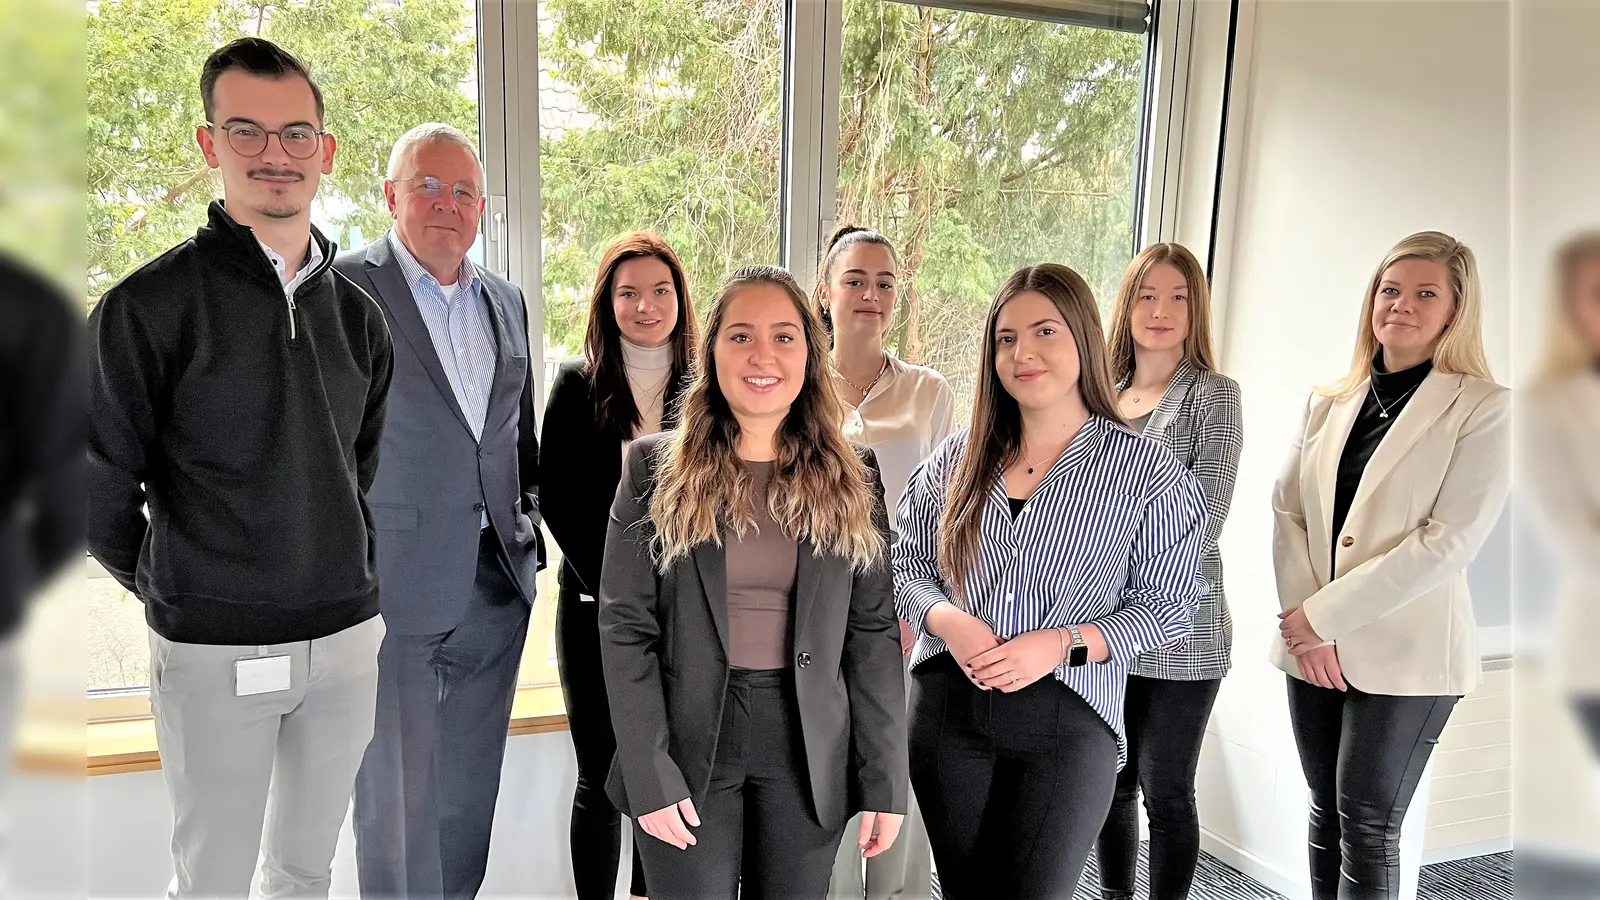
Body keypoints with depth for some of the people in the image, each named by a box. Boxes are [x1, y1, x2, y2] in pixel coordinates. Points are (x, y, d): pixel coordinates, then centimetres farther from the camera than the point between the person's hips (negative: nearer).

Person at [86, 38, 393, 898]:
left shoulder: (357, 314, 5)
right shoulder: (147, 306, -11)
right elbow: (102, 490, -5)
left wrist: (345, 580, 12)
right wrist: (171, 593, 5)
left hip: (346, 637, 4)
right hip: (215, 651, -4)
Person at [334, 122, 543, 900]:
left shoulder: (505, 301, 12)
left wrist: (531, 525, 8)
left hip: (495, 580, 6)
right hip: (395, 582, -5)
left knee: (470, 785, 16)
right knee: (398, 787, 5)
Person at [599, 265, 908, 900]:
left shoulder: (851, 477, 2)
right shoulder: (656, 467, -2)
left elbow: (873, 632, 2)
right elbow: (626, 626, -4)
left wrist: (885, 782, -1)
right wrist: (651, 775, -9)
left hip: (810, 753, 2)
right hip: (688, 747, -1)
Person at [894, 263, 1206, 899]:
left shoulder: (1148, 472, -4)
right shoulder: (957, 459, 5)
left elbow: (1168, 603, -2)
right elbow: (906, 562, 9)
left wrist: (1065, 643, -16)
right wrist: (950, 620, -12)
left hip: (1067, 718, -3)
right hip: (947, 702, 3)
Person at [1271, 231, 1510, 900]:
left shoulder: (1483, 409, -5)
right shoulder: (1330, 403, 10)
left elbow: (1450, 541, -14)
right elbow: (1287, 511, 5)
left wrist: (1324, 615, -15)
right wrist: (1304, 623, -8)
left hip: (1404, 653, -4)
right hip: (1312, 645, 5)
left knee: (1367, 824, 0)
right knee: (1326, 812, 13)